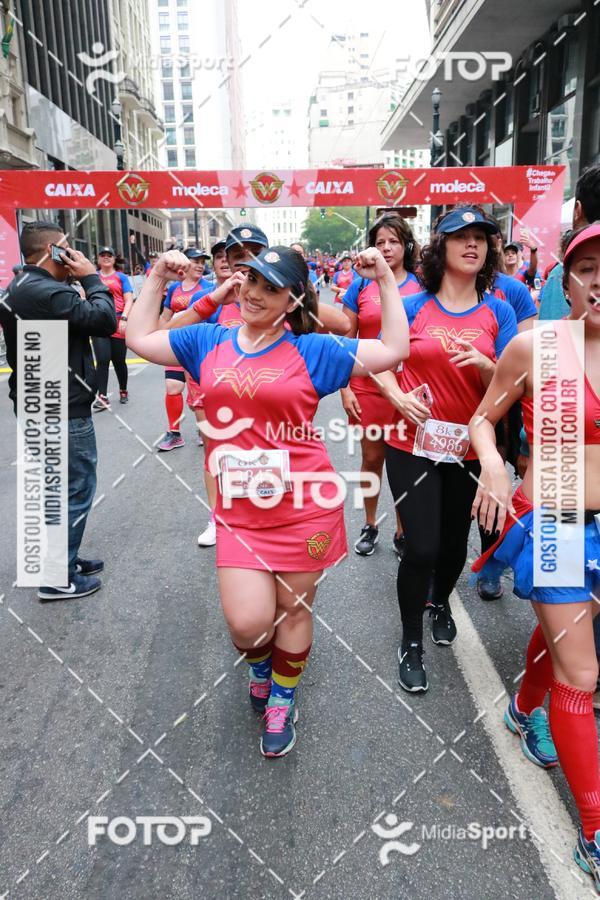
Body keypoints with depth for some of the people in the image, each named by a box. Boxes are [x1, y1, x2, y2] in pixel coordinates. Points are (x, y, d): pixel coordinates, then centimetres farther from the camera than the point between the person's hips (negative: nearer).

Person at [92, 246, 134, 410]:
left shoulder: (121, 277, 7)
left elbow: (129, 300, 0)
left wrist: (124, 318, -13)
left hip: (118, 324, -1)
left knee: (119, 361, 8)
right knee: (102, 360, -8)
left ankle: (123, 391, 28)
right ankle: (102, 397, -7)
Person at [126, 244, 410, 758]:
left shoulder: (311, 350, -2)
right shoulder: (208, 342, 7)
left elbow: (393, 351, -3)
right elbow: (139, 338, 18)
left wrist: (386, 281, -4)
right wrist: (158, 278, 14)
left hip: (304, 507, -1)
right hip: (239, 512, 2)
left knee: (294, 611, 13)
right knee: (247, 622, -4)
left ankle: (281, 703, 41)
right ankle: (260, 666, 36)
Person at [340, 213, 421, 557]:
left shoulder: (421, 286, 3)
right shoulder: (361, 285, 3)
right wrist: (345, 389, -3)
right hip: (367, 387, 0)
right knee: (372, 458, 11)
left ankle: (403, 532, 23)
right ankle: (370, 526, 28)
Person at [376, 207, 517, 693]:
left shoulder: (499, 311, 0)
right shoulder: (413, 306, -4)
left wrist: (482, 364, -22)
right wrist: (398, 397, -14)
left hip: (470, 448, 3)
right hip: (414, 446, -2)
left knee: (455, 541, 15)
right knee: (422, 548, -6)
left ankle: (441, 601, 49)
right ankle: (411, 642, 19)